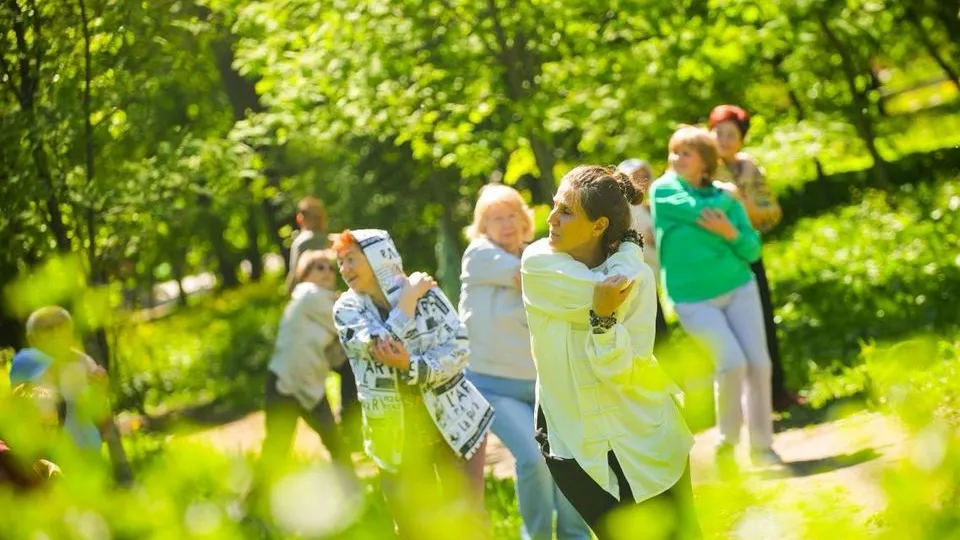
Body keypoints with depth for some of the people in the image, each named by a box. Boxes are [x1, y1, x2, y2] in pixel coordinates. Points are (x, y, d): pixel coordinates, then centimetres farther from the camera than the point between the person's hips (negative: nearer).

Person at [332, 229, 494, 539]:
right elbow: (381, 345, -21)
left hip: (454, 426, -1)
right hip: (397, 441, 1)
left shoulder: (427, 293, -8)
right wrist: (409, 296, -13)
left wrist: (410, 365, -28)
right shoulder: (347, 310, -4)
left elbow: (459, 348, -14)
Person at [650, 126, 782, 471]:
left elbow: (753, 249, 2)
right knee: (732, 362, -17)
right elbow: (701, 211, -18)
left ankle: (762, 446, 10)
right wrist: (729, 195, -1)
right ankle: (727, 442, 3)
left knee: (759, 362, -3)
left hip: (739, 287, 4)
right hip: (693, 298, -3)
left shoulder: (725, 196, 5)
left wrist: (730, 233, -17)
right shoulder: (663, 190, -3)